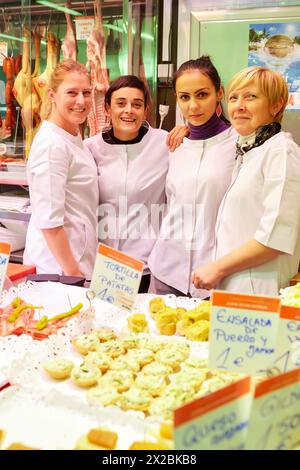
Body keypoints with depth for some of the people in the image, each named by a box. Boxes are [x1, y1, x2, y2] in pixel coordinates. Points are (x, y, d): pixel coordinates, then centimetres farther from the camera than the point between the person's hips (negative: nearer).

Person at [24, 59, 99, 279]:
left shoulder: (74, 138, 8)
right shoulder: (51, 145, -18)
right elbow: (49, 221, -22)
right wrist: (72, 273, -18)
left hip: (75, 258, 8)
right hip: (58, 266, -8)